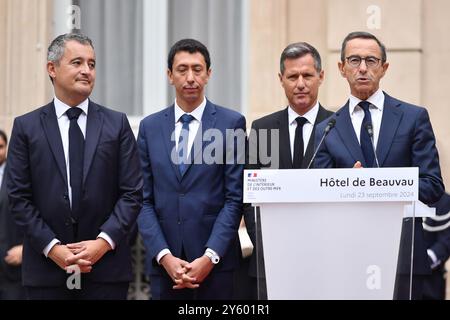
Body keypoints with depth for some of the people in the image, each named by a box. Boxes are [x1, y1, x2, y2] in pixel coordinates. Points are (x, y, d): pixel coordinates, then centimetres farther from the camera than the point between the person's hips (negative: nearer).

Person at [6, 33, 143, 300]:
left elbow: (133, 193, 2)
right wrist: (51, 247, -10)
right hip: (46, 267, 0)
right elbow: (19, 197, 1)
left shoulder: (117, 124, 6)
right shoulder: (26, 127, 5)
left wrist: (104, 241, -10)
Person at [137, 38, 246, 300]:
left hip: (217, 263, -2)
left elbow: (235, 198, -3)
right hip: (164, 263, 2)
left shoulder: (232, 123, 1)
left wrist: (210, 257, -11)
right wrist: (164, 256, -7)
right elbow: (145, 200, 5)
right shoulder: (150, 127, 9)